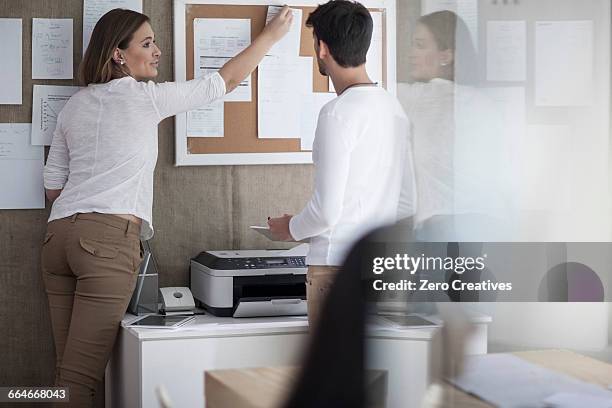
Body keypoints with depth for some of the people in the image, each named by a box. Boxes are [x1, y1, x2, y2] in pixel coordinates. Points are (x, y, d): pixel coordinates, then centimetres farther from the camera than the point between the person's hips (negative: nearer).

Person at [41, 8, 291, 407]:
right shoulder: (145, 97, -1)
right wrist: (271, 34, 20)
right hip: (109, 239, -7)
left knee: (68, 370, 8)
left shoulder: (75, 105, 17)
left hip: (59, 234, 7)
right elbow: (227, 80, 9)